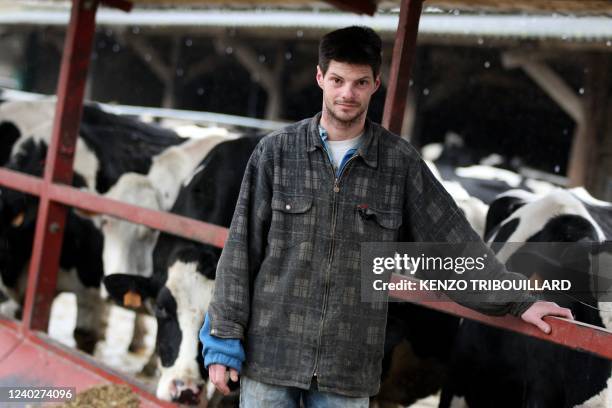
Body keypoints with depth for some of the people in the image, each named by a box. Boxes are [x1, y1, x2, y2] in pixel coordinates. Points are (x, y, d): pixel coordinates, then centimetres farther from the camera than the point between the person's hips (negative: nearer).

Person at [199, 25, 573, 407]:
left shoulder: (400, 162, 1)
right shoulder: (276, 151, -1)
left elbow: (452, 240, 7)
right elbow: (242, 247, 0)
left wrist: (518, 301, 7)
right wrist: (223, 338, -2)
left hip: (347, 372, 1)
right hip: (270, 356, 0)